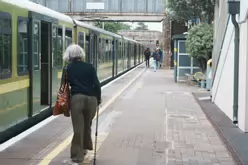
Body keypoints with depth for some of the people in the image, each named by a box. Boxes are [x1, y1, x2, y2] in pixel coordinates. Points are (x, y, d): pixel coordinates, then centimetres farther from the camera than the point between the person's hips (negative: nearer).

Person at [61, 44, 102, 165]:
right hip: (91, 98, 2)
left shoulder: (68, 68, 6)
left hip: (76, 98, -2)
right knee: (87, 125, 21)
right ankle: (85, 148, 38)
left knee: (78, 128, -2)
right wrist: (98, 99, 14)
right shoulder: (90, 67, 9)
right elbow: (97, 85, 4)